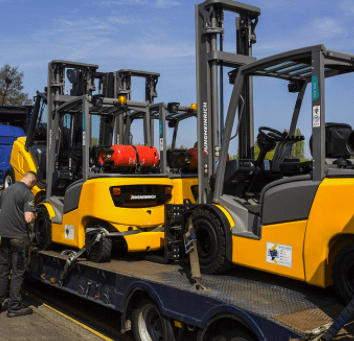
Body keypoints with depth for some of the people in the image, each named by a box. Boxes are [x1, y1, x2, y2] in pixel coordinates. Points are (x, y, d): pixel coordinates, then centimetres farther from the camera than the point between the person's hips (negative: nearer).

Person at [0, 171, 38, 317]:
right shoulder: (27, 194, -14)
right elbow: (28, 218, -21)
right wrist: (34, 216, -1)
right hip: (19, 237, -7)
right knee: (18, 272, 2)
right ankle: (14, 307, 7)